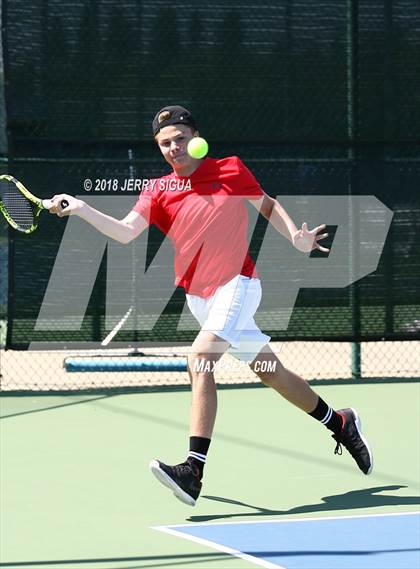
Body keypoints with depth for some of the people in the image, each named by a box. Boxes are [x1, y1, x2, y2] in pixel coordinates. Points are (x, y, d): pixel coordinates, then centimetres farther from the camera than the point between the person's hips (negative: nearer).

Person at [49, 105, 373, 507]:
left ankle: (193, 471, -33)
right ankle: (340, 423, 36)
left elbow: (267, 205, 12)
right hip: (198, 295, 5)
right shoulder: (159, 191, 2)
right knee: (270, 371, 14)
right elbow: (125, 232, -10)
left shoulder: (230, 169, -3)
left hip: (237, 283, -5)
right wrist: (81, 209, -23)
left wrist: (296, 238, -4)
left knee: (200, 358, -25)